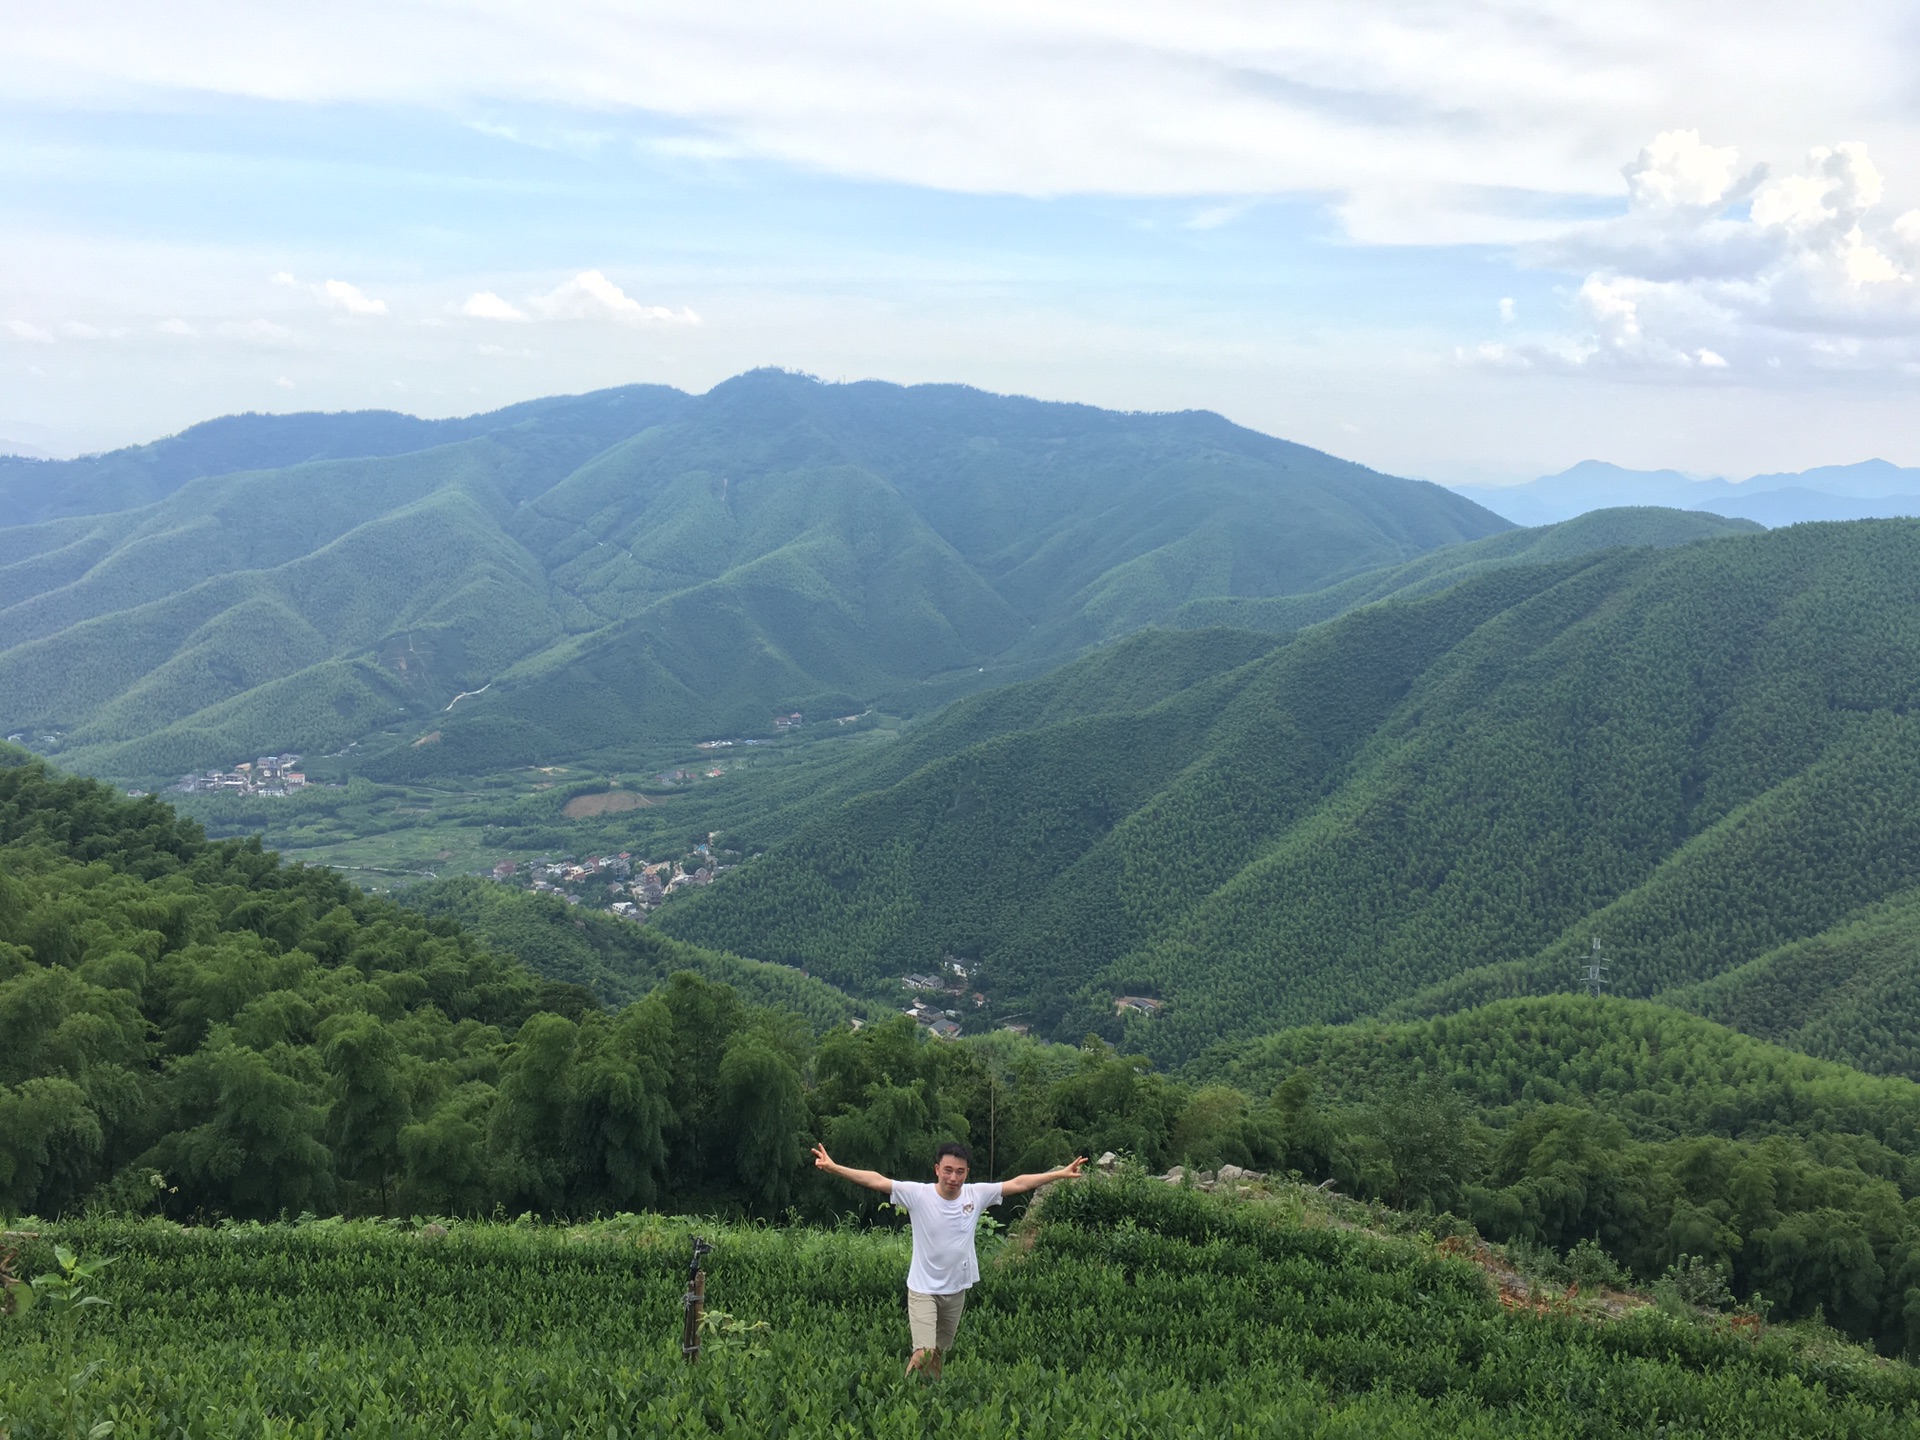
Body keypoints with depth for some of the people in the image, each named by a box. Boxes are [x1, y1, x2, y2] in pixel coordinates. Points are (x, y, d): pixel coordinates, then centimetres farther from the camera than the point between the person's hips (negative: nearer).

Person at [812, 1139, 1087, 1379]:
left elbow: (1019, 1183, -2)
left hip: (956, 1290, 4)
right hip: (922, 1289, -4)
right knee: (923, 1354, -16)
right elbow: (876, 1180, -22)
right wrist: (834, 1167, -31)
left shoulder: (977, 1195, -6)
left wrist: (1061, 1174, -2)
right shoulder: (917, 1194, -15)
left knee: (940, 1353, 15)